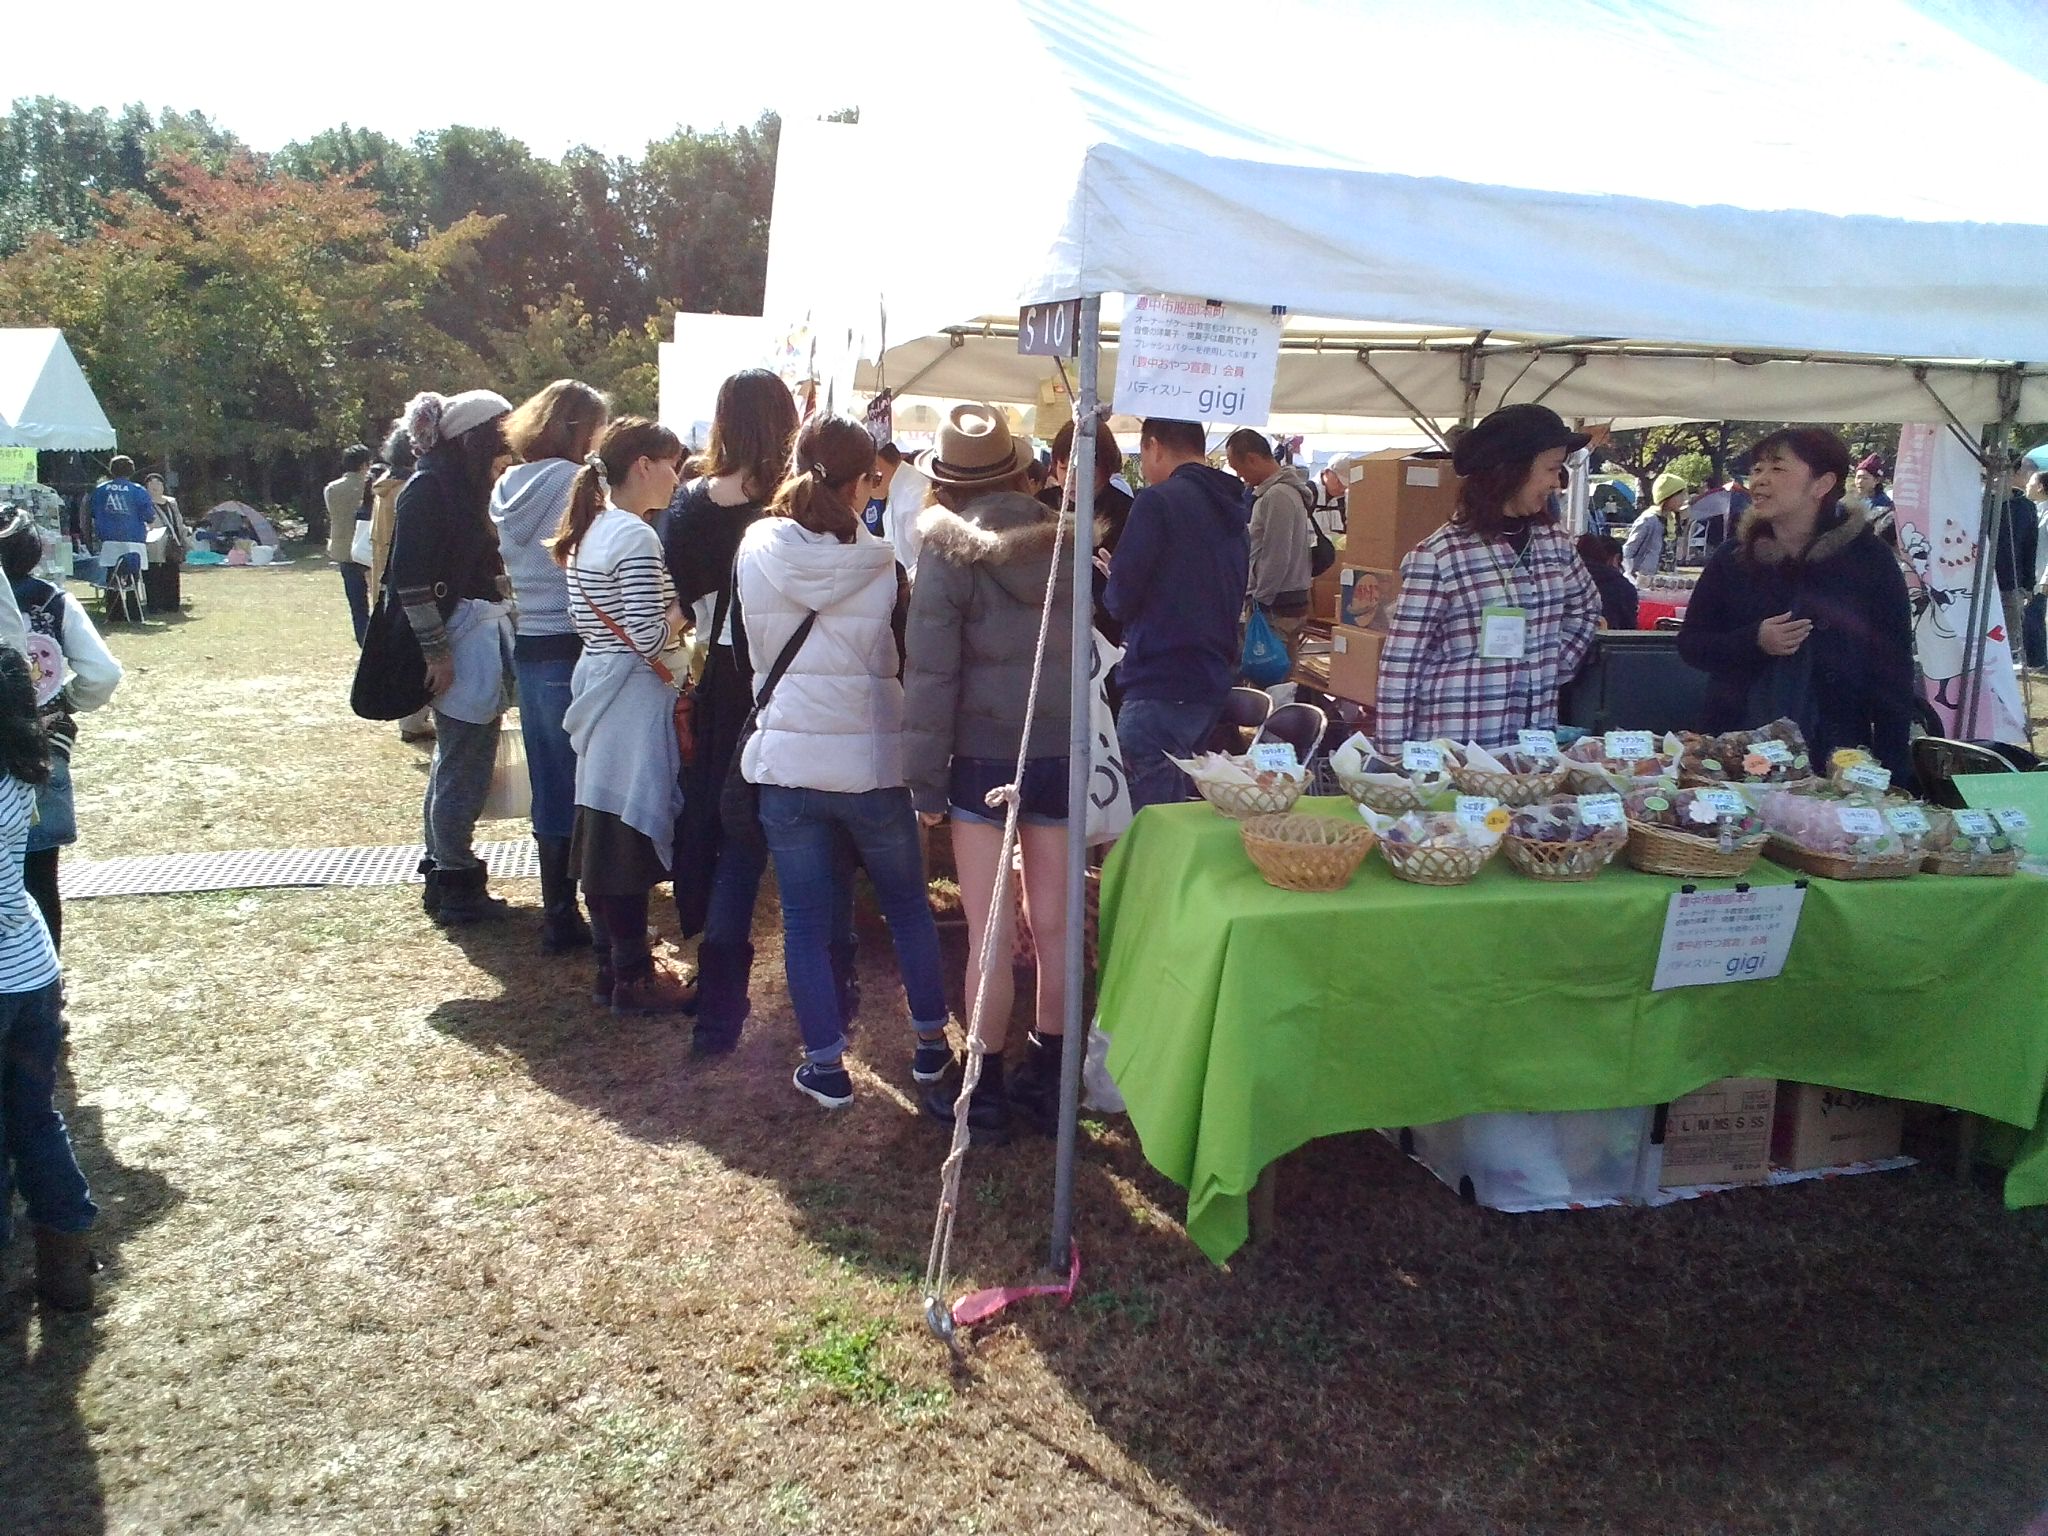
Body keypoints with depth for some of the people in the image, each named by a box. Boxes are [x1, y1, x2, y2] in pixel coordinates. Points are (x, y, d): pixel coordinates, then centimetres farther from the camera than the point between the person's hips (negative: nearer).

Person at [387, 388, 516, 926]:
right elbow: (410, 577, -18)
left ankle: (444, 872, 29)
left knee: (457, 762, 17)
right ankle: (456, 885, 9)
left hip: (484, 631, 10)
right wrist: (436, 652, -19)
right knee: (465, 766, -3)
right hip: (459, 639, -10)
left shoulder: (465, 484, 13)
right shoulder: (429, 487, -13)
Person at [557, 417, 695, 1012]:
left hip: (598, 683, 10)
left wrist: (670, 601, 13)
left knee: (604, 826, 14)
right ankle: (633, 979, 7)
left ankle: (614, 962, 24)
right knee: (633, 828, -2)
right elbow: (651, 638, -23)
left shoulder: (590, 530, 12)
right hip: (634, 696, -10)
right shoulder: (636, 536, -17)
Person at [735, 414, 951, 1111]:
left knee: (806, 921, 10)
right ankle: (931, 1041, 29)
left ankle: (825, 1066, 16)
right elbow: (911, 663, 0)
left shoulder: (755, 551, -4)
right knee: (908, 904, 18)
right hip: (872, 764, -1)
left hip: (785, 764, 1)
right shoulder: (882, 565, -10)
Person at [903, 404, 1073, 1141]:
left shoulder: (949, 555, -9)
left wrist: (925, 781, -7)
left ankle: (986, 1093, 13)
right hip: (1061, 755, 5)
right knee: (1053, 927, 12)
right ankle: (1049, 1076, 25)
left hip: (984, 758, -4)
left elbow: (931, 673, -12)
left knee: (990, 934, 3)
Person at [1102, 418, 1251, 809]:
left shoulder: (1158, 501, -11)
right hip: (1214, 687, 9)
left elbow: (1120, 600, -14)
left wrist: (1114, 582, 9)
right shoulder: (1233, 512, 14)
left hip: (1160, 688, -9)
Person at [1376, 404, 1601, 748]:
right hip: (1451, 747, -6)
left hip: (1534, 745, 6)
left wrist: (1553, 669, 11)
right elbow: (1400, 664, -12)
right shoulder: (1439, 555, -13)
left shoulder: (1555, 542, 5)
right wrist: (1397, 757, -14)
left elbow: (1586, 608, 25)